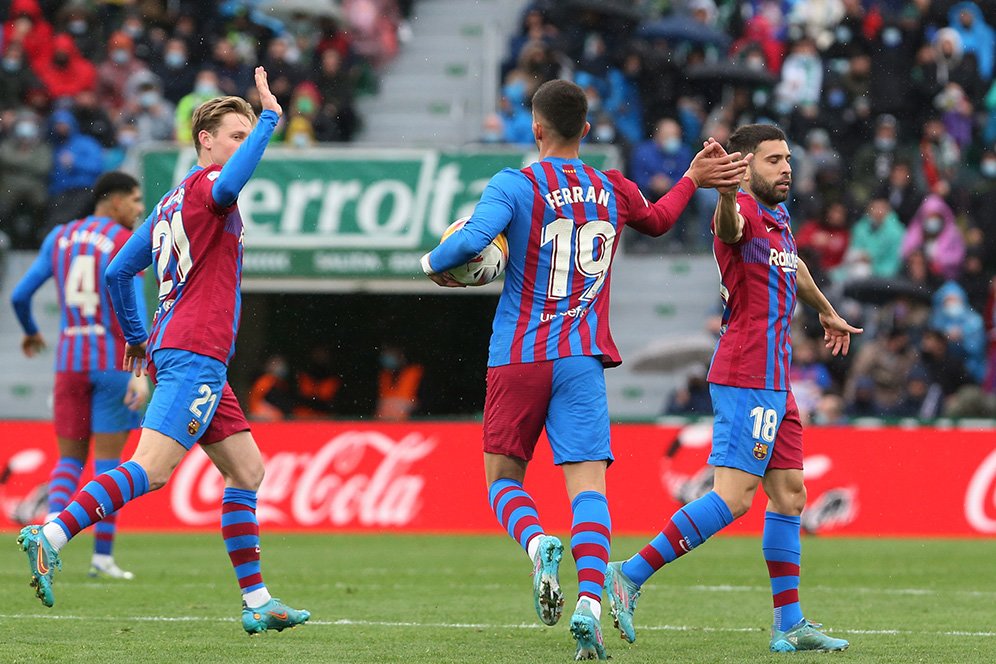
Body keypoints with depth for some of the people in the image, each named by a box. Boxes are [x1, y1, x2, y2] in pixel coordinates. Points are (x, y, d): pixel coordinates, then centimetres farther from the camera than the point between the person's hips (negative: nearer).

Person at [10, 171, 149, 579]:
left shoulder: (59, 237, 10)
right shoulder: (126, 244, -6)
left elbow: (20, 295, 11)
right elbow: (133, 311, -17)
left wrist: (30, 332, 31)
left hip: (70, 358, 4)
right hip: (114, 358, -4)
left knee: (70, 457, 10)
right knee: (108, 459, 2)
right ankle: (102, 556, 1)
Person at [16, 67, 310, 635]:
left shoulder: (171, 204, 20)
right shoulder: (204, 184, -5)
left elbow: (117, 273, 21)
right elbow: (229, 184, -32)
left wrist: (136, 336, 30)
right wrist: (270, 118, -24)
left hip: (174, 352, 10)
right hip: (196, 354, -10)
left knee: (247, 470, 11)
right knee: (150, 469, -18)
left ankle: (257, 603, 11)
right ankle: (51, 538, -23)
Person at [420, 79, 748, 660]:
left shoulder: (516, 186, -6)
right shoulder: (613, 191, 8)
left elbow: (470, 241, -22)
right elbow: (656, 221, 30)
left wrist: (433, 264, -1)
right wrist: (693, 179, 45)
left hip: (517, 359, -2)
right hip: (583, 360, 2)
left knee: (504, 479, 12)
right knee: (588, 483, -6)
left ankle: (537, 542, -20)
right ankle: (590, 603, -25)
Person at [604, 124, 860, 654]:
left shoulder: (777, 218, 18)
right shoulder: (743, 212, -11)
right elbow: (729, 225, -38)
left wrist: (826, 313, 56)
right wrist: (726, 195, -61)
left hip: (773, 381, 10)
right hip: (747, 377, -10)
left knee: (789, 495, 10)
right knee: (733, 497, -15)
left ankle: (790, 625, 14)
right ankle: (629, 576, -13)